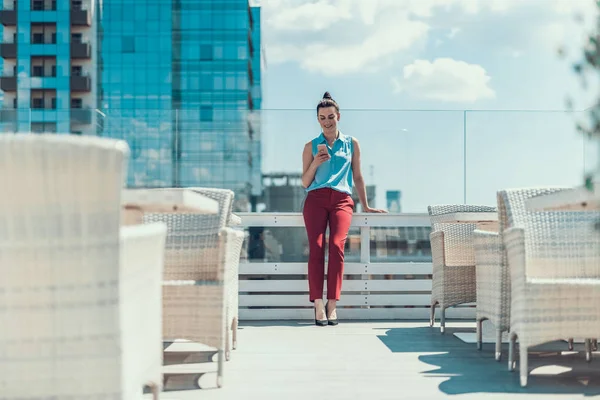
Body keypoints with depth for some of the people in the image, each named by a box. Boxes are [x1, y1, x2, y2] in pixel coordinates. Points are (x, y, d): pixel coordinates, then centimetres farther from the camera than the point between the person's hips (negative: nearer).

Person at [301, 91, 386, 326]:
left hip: (342, 200, 0)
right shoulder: (311, 147, 16)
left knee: (337, 245, -21)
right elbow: (305, 183, 14)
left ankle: (332, 304, -21)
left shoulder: (352, 144, 18)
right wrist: (315, 163, -2)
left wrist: (365, 206, 21)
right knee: (316, 247, -16)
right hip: (316, 199, 0)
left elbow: (357, 177, 23)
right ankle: (318, 305, -18)